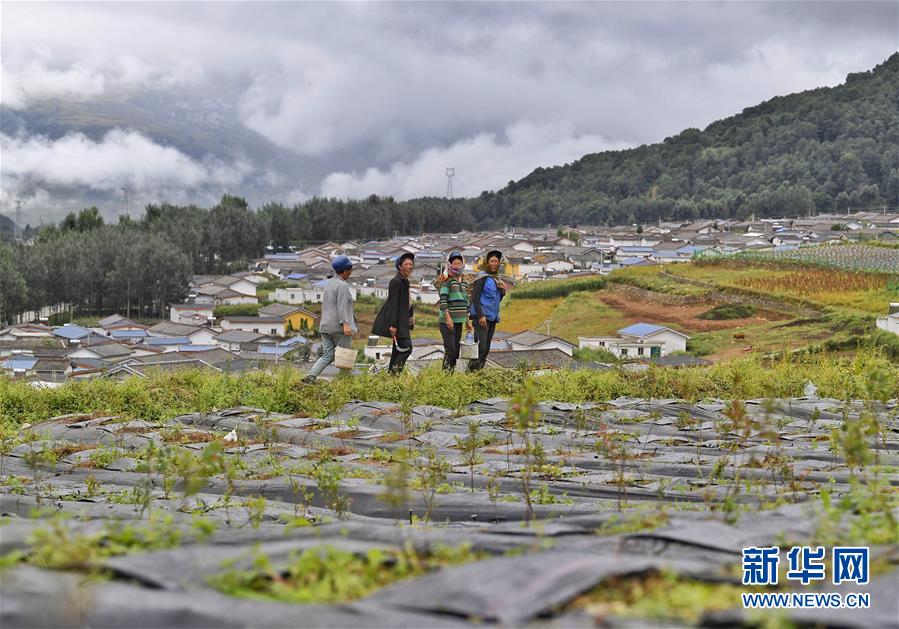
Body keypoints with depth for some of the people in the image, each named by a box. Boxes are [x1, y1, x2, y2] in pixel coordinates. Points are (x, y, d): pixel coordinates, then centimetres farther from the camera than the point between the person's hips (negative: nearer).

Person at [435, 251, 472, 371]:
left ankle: (452, 370, 14)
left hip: (459, 320, 7)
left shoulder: (464, 282, 17)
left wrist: (467, 321, 19)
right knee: (450, 349, -12)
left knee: (456, 350, 8)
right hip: (447, 320, -7)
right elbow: (443, 300, -14)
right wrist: (448, 317, -22)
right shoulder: (446, 280, -6)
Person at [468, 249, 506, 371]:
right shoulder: (483, 277, -7)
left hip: (492, 317, 8)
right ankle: (471, 371, -14)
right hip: (481, 316, -8)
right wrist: (481, 315, -20)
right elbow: (475, 297, -13)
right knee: (481, 347, -16)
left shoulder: (496, 278, 17)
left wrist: (502, 290, 4)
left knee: (486, 349, 7)